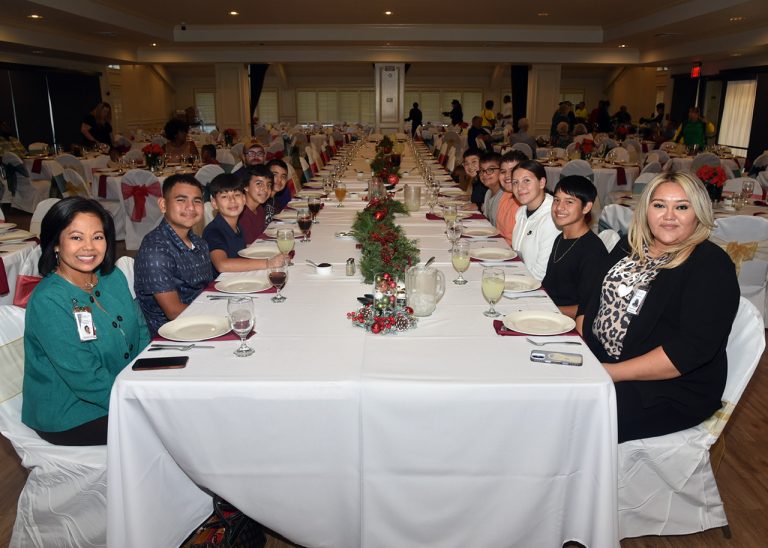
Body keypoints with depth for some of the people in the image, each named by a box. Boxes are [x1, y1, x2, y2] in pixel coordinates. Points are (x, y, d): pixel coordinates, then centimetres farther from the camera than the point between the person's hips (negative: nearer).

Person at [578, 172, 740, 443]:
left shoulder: (711, 265, -11)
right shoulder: (632, 247, 11)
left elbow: (694, 348, -20)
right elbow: (595, 299, 14)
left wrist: (613, 373, -24)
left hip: (670, 392, -7)